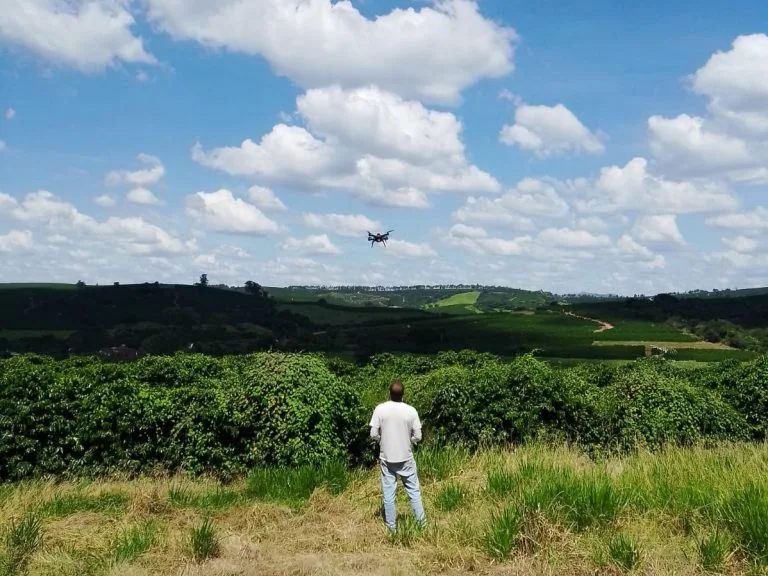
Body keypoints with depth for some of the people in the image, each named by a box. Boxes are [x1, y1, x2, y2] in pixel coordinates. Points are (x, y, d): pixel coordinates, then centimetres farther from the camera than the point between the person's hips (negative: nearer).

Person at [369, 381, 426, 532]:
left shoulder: (380, 409, -10)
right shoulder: (411, 411, -10)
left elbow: (373, 434, -8)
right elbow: (417, 436, -6)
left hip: (386, 458, 0)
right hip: (406, 458, 0)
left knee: (388, 494, 9)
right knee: (414, 491, 13)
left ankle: (391, 526, 16)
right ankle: (422, 522, 19)